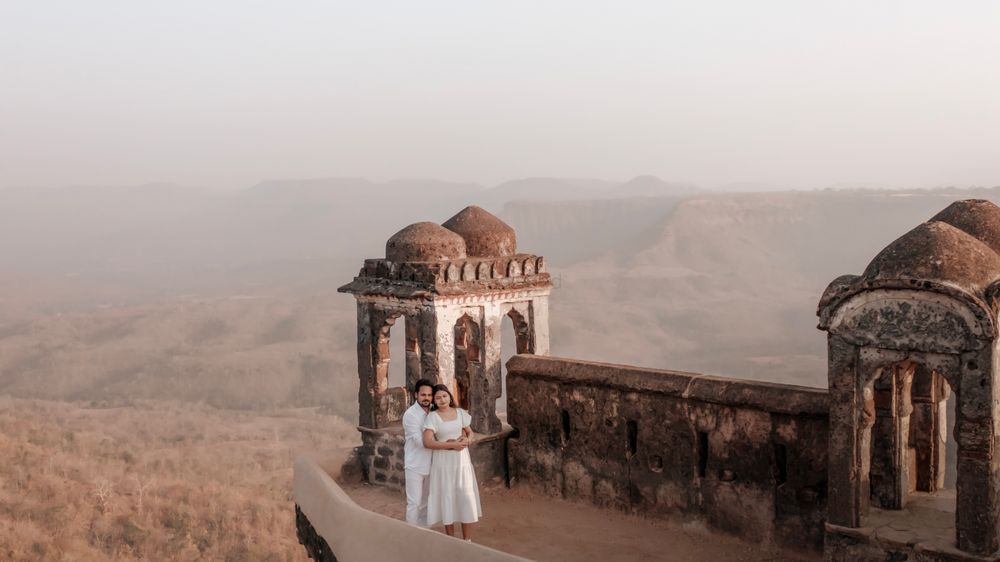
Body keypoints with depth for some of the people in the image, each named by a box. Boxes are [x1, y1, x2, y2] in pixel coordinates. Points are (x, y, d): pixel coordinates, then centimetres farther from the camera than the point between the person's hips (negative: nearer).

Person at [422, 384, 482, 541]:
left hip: (461, 459, 3)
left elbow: (470, 432, 17)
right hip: (443, 460, -3)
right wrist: (451, 445, -21)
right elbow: (427, 442, -17)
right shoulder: (432, 417, -8)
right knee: (447, 498, 2)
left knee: (466, 497, 0)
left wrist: (467, 440, -7)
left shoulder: (460, 412, 4)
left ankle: (467, 540, 7)